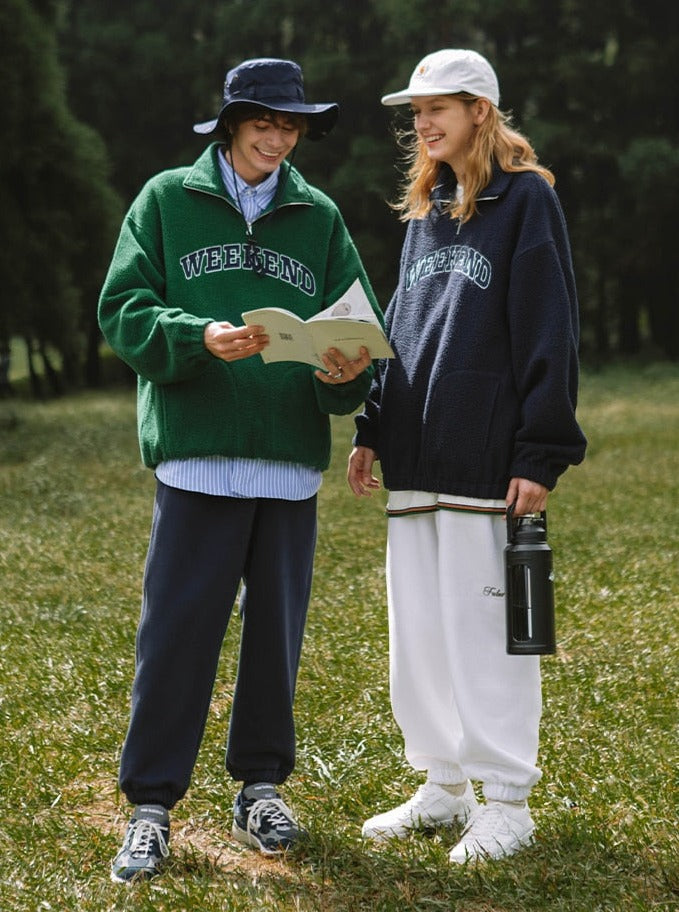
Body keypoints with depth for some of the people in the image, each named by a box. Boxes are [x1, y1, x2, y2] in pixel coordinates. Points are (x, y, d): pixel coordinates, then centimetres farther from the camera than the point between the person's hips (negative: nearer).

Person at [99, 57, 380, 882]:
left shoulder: (319, 218, 12)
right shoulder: (167, 200, 6)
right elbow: (123, 312, -2)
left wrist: (348, 370, -16)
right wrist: (199, 337, -19)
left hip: (292, 458, 3)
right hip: (195, 453, -3)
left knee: (276, 627, 11)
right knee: (176, 629, -4)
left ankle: (261, 786, 25)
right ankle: (150, 805, 6)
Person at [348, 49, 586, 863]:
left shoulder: (525, 199, -4)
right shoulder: (425, 209, 18)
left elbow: (547, 331, -9)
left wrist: (542, 453, -15)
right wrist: (372, 428, 12)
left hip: (485, 455, -7)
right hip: (417, 458, 7)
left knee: (484, 627, -4)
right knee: (418, 628, 10)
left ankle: (505, 801, 7)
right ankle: (443, 786, 22)